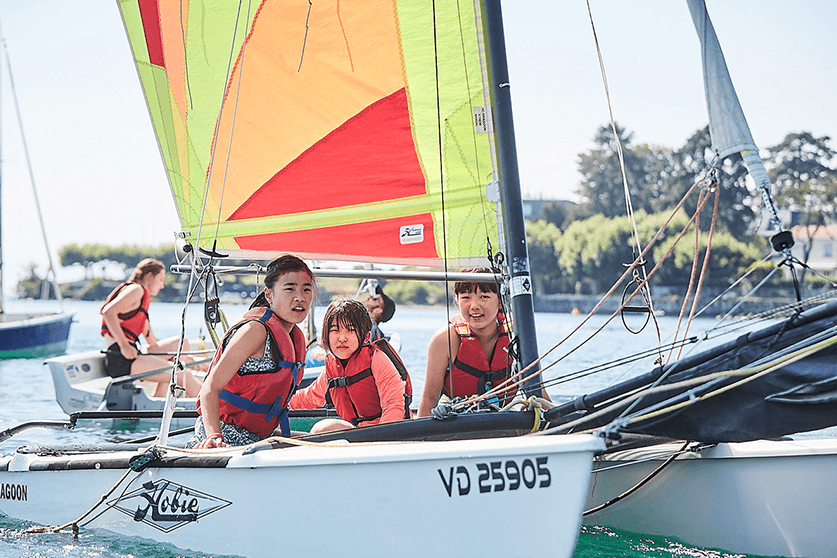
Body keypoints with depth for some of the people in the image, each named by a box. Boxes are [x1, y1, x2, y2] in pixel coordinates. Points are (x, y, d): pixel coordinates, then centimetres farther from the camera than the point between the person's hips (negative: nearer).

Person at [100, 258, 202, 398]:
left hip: (131, 354, 10)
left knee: (181, 343, 9)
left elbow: (152, 340, 29)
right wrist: (124, 345, -22)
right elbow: (108, 312, -18)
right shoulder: (136, 289, -1)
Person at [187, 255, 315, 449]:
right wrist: (214, 436, -34)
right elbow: (211, 387, -21)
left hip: (253, 439, 10)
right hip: (225, 438, -10)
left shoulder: (297, 337, 11)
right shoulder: (256, 329, -14)